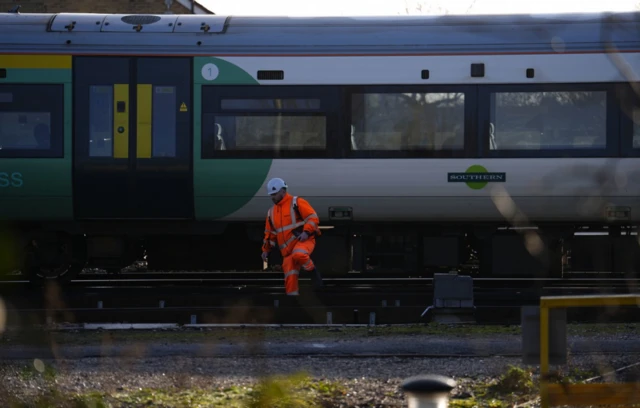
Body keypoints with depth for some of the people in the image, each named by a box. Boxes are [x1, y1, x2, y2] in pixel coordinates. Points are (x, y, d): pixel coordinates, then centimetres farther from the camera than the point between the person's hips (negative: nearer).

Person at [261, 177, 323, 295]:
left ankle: (313, 271, -14)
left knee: (298, 255, -38)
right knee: (290, 280, -4)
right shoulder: (271, 212, 19)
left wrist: (306, 232, -24)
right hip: (287, 250, 6)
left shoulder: (297, 203, -1)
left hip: (303, 241, -6)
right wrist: (266, 249, 15)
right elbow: (270, 233, 26)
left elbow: (313, 218, -9)